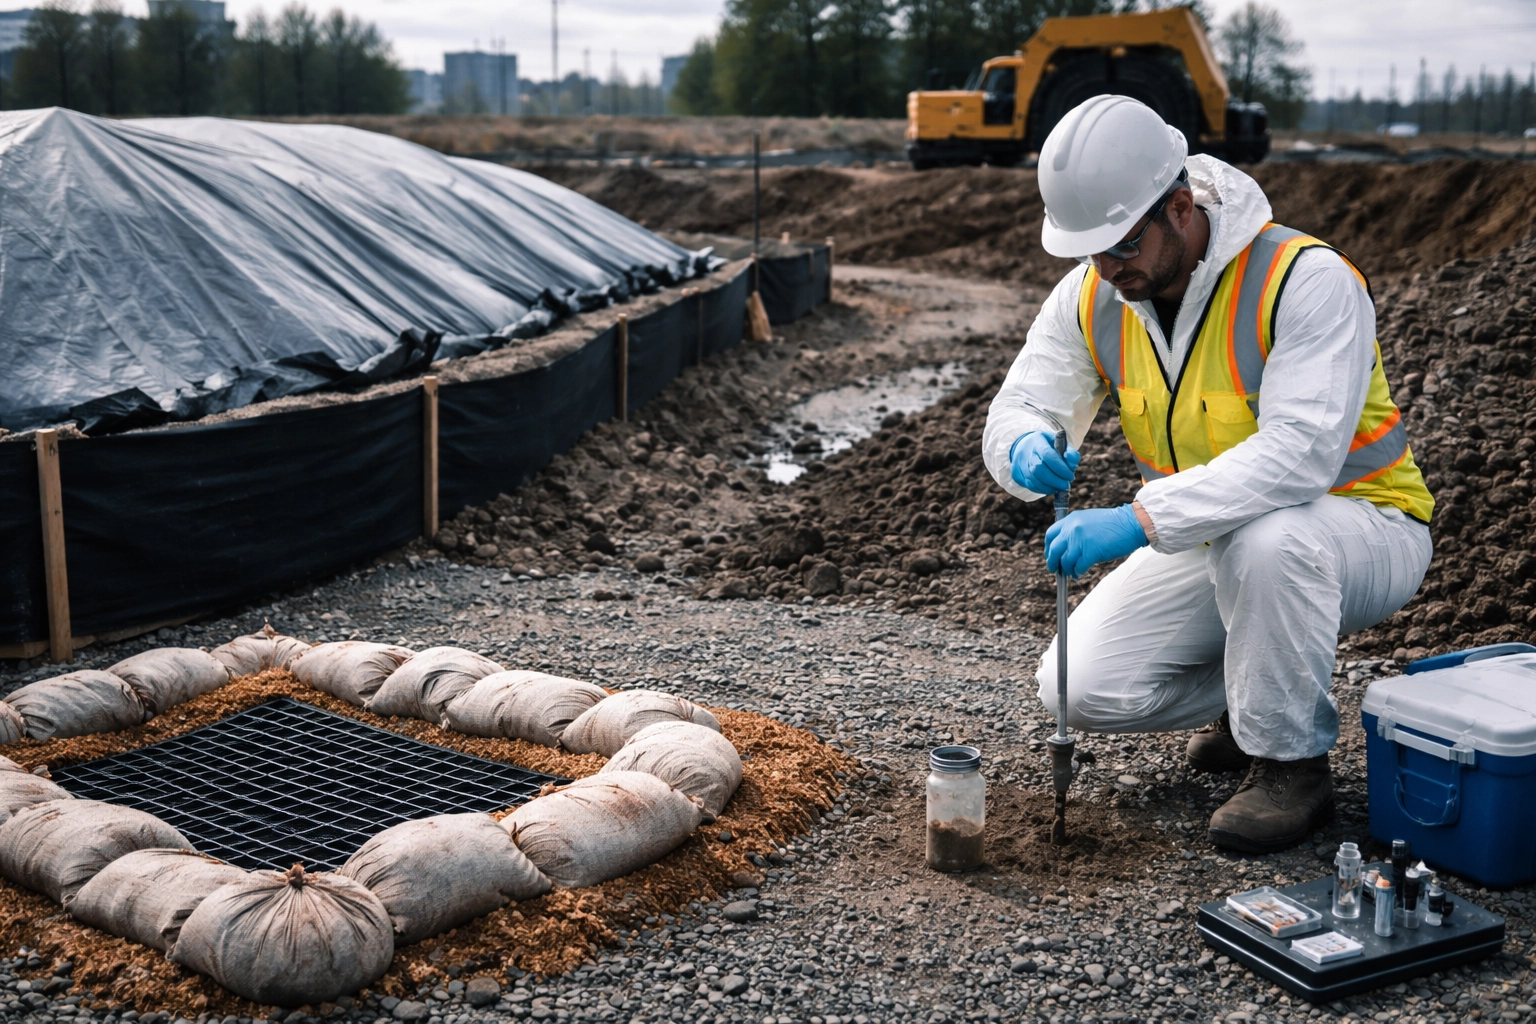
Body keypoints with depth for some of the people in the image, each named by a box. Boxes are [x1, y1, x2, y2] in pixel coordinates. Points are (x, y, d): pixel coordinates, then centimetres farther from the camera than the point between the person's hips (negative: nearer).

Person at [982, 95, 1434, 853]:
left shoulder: (1307, 279, -26)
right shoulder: (1092, 296, -8)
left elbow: (1299, 452, -37)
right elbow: (1018, 410, -5)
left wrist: (1140, 520, -46)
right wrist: (1028, 450, -32)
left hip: (1361, 532, -5)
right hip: (1210, 544, 5)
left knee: (1263, 536, -40)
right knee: (1081, 689, -12)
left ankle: (1292, 761, -15)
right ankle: (1259, 687, 16)